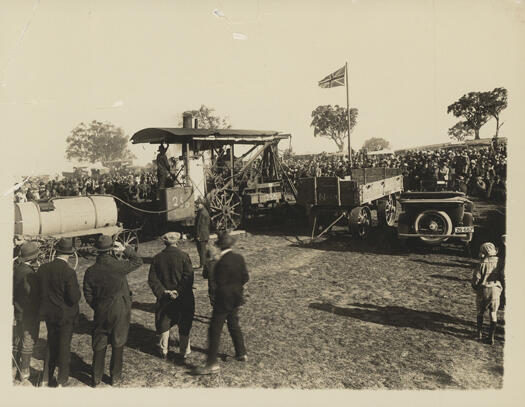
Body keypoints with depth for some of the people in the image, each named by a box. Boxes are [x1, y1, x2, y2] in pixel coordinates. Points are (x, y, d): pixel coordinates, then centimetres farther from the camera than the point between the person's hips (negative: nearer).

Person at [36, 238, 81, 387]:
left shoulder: (42, 268, -8)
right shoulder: (68, 272, -24)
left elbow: (39, 291, 0)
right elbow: (74, 297, -23)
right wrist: (76, 289, -4)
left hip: (49, 314, 5)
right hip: (66, 315, -5)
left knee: (51, 344, 23)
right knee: (64, 346, 10)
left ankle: (48, 375, 40)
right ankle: (62, 380, 21)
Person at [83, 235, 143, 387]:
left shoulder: (90, 271, -8)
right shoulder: (118, 266, -17)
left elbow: (88, 296, 0)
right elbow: (138, 261, 0)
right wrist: (125, 249, -6)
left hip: (101, 312, 2)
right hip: (121, 311, -2)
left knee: (99, 346, 16)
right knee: (118, 344, 13)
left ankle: (96, 379, 24)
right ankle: (115, 377, 24)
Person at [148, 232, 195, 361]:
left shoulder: (157, 258, -2)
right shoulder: (183, 256, -12)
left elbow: (152, 279, -5)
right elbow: (189, 277, -20)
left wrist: (163, 292, -10)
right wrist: (179, 291, -17)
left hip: (165, 298, 3)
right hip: (183, 298, -2)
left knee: (164, 324, 19)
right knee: (184, 326, 13)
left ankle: (163, 351, 30)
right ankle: (184, 351, 22)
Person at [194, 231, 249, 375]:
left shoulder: (222, 262, -25)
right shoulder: (239, 258, -4)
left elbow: (220, 285, -22)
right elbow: (245, 278, 2)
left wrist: (214, 294, -5)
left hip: (223, 301, -8)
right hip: (236, 299, 8)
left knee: (214, 331, 1)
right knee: (234, 325, 25)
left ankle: (212, 364, 6)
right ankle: (241, 353, 36)